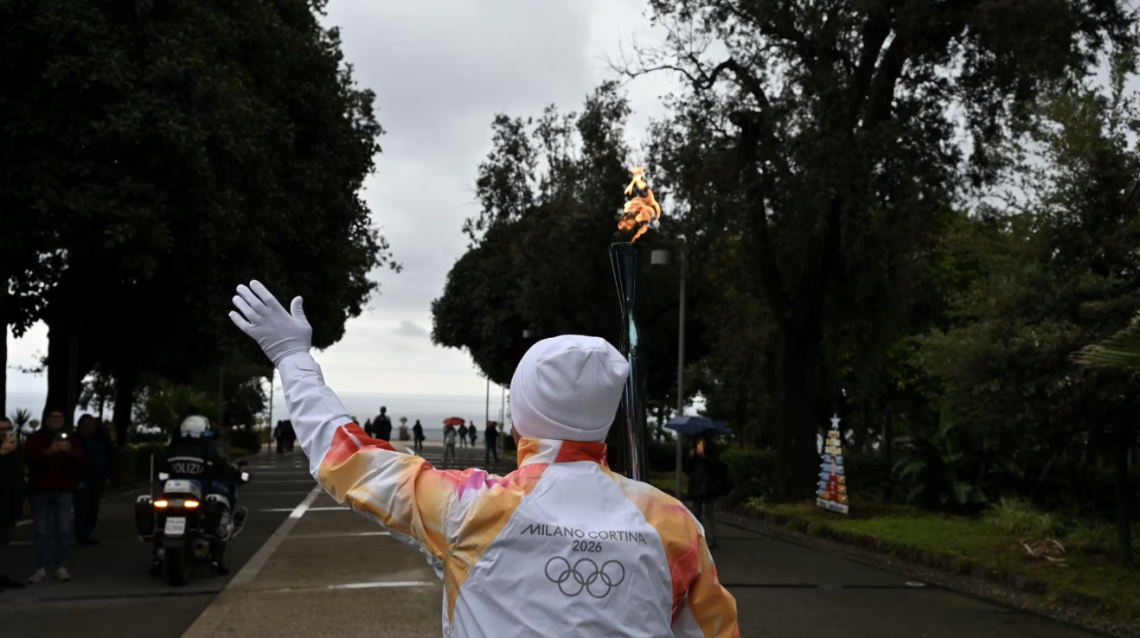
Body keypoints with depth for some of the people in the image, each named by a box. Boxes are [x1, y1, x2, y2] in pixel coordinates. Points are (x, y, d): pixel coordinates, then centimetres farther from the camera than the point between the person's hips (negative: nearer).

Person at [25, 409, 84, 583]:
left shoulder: (69, 440, 11)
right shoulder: (35, 439, 6)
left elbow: (80, 462, -2)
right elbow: (30, 459, -13)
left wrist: (70, 451, -24)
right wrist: (48, 452, -32)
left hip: (63, 490, 1)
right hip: (40, 490, -1)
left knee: (64, 530, -5)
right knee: (42, 531, -1)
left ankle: (61, 566, 0)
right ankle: (43, 567, 3)